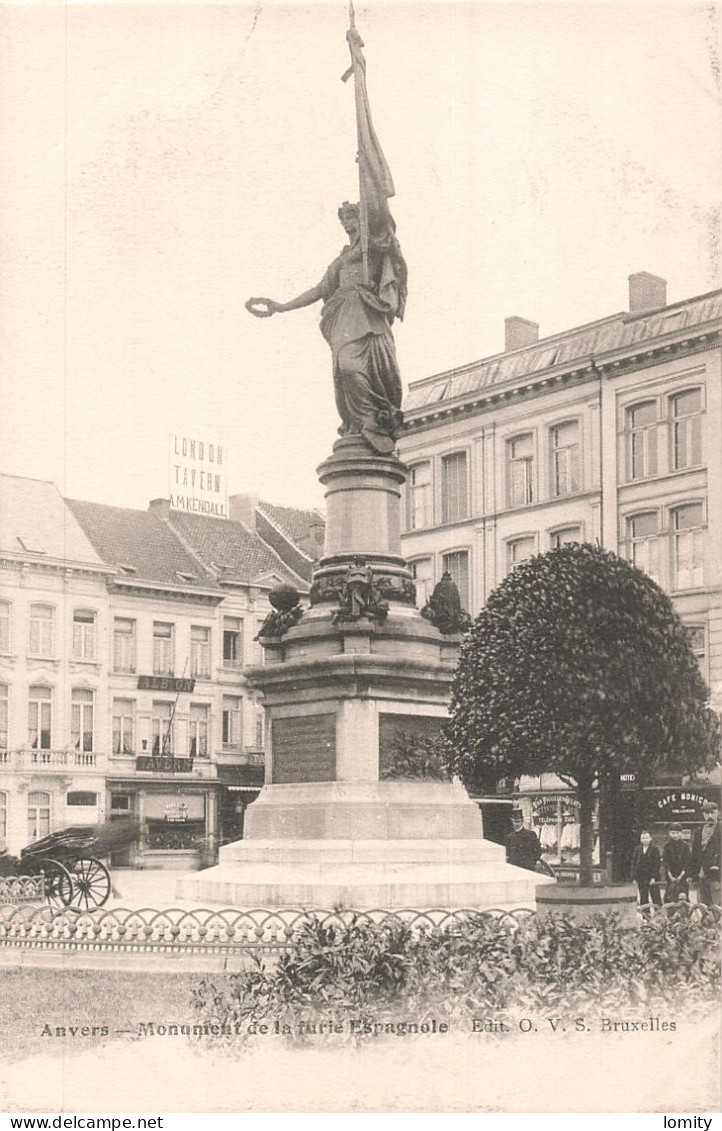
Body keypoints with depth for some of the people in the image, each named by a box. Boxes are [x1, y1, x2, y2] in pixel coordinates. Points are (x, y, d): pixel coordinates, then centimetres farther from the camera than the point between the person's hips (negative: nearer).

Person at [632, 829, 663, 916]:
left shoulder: (654, 849, -4)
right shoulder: (638, 849, 7)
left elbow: (657, 864, -7)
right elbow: (634, 863, 9)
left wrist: (653, 877, -13)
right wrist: (634, 877, 1)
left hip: (652, 877, -4)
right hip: (641, 878, 4)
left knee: (656, 897, -1)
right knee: (643, 898, 6)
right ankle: (646, 918, 12)